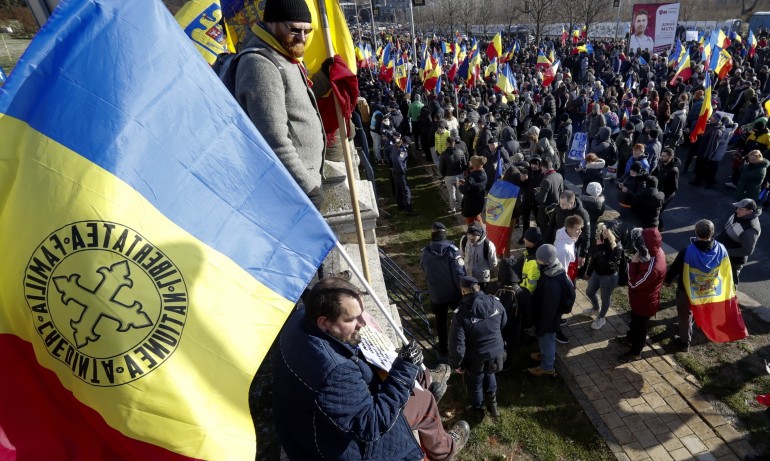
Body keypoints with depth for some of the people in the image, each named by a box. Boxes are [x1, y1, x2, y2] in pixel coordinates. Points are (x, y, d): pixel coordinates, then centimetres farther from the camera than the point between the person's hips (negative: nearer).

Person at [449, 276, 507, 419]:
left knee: (475, 384, 24)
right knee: (489, 374, 34)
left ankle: (478, 409, 45)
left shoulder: (461, 313, -27)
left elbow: (457, 343, -23)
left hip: (476, 358, -3)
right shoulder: (495, 302, -13)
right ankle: (492, 402, 43)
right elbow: (504, 323, 7)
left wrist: (456, 364, -7)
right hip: (496, 352, 3)